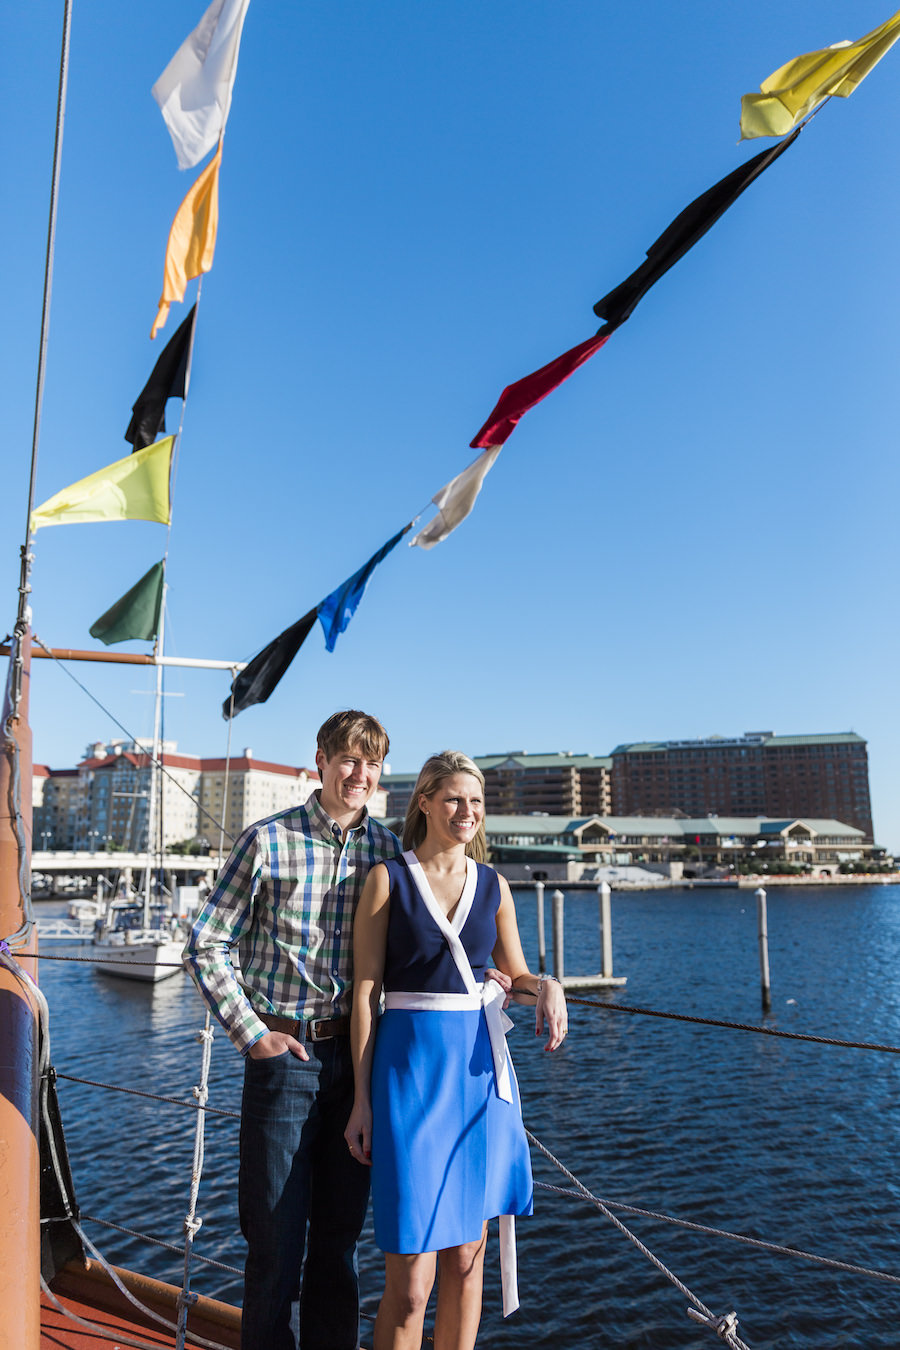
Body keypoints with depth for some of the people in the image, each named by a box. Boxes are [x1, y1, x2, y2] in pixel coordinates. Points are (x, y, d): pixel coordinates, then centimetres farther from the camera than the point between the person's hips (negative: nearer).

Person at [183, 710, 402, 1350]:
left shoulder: (390, 851, 4)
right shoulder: (269, 841, -6)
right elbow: (207, 946, -2)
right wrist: (251, 1034, -7)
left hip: (357, 1054, 3)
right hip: (286, 1052, -3)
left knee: (342, 1229, 16)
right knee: (277, 1232, 6)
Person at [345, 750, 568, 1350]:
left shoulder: (494, 885, 9)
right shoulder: (388, 879, -2)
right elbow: (365, 990, -3)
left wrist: (546, 985, -7)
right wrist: (362, 1097, -5)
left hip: (481, 1068, 4)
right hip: (411, 1065, -4)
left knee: (467, 1256, 13)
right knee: (410, 1273, -2)